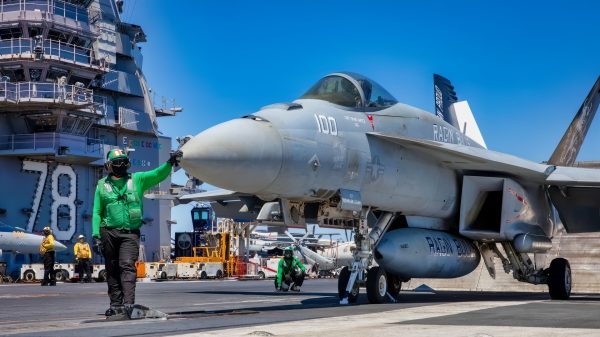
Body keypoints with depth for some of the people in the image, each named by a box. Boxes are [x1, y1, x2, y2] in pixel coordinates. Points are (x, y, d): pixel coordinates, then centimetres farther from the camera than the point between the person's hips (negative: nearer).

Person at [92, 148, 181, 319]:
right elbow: (97, 213, 9)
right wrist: (96, 235, 1)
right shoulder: (102, 185, 9)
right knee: (112, 270, 6)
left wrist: (169, 163, -20)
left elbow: (158, 174, -1)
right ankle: (116, 304, 14)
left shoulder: (137, 180, 9)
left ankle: (128, 304, -22)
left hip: (130, 233, -2)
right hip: (109, 232, 2)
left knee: (127, 266, -14)